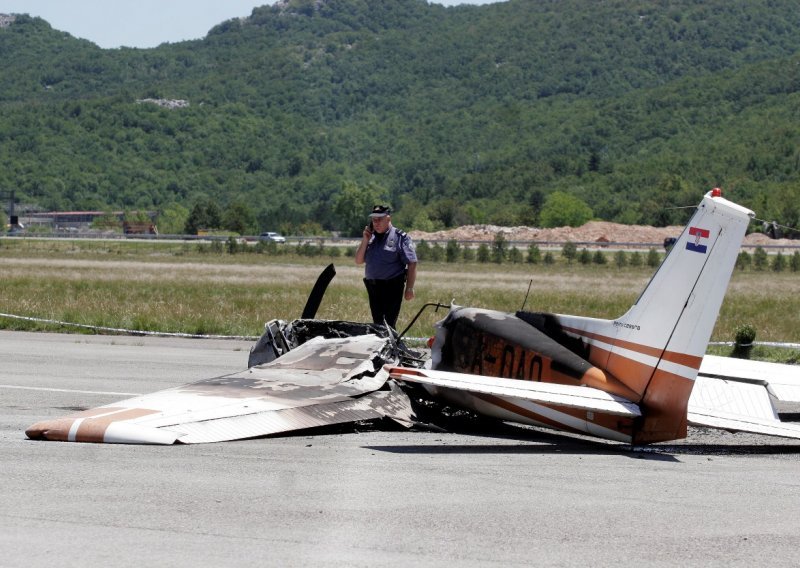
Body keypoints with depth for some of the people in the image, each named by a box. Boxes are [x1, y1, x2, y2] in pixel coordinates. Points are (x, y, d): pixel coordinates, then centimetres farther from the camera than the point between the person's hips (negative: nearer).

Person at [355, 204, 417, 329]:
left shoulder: (400, 238, -5)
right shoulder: (371, 237, 13)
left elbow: (412, 264, -9)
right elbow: (358, 261, 10)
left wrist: (409, 288, -14)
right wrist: (365, 240, -2)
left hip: (392, 287, -7)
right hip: (373, 287, 7)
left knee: (389, 323, -10)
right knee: (377, 322, 13)